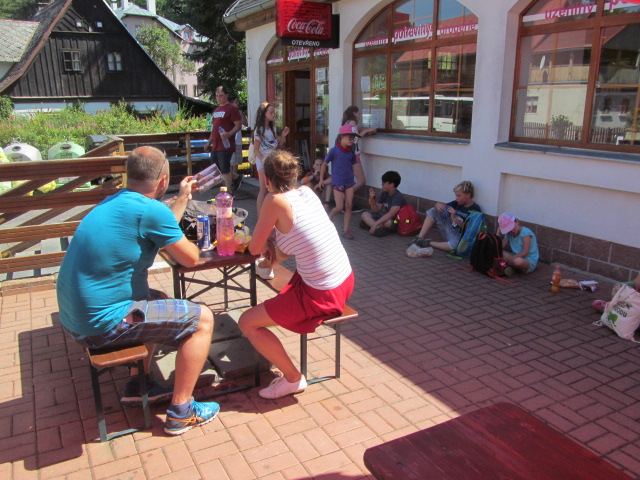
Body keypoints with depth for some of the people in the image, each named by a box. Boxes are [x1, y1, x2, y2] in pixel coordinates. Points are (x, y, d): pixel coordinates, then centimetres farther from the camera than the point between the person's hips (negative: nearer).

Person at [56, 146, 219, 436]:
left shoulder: (112, 203, 10)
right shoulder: (151, 210, -19)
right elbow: (190, 259, -8)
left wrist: (183, 199, 34)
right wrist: (180, 243, 14)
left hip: (76, 315, 10)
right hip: (102, 323, -10)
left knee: (159, 301, 31)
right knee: (202, 319, -3)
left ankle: (138, 384, 33)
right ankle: (181, 412, 6)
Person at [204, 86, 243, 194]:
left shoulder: (231, 109, -9)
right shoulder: (216, 110, 18)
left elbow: (238, 125, -15)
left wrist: (229, 134, -30)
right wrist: (209, 142, 20)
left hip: (226, 146, -9)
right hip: (215, 146, 9)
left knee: (225, 170, -4)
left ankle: (229, 192, 8)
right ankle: (235, 177, 31)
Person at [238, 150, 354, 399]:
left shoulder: (276, 201, -15)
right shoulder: (307, 191, 6)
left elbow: (255, 249, -5)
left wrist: (265, 242, 15)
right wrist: (275, 247, 7)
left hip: (322, 296, -8)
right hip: (346, 281, 9)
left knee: (247, 323, 5)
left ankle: (293, 378, 17)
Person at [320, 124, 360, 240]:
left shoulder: (351, 152, 3)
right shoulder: (334, 150, -11)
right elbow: (324, 164, -3)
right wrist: (321, 179, -1)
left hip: (349, 182, 5)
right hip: (338, 183, -5)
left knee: (349, 206, 3)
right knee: (339, 207, -4)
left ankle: (346, 230, 12)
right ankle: (329, 216, 27)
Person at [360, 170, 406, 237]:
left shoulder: (398, 197, -21)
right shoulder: (383, 193, 2)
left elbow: (390, 214, -31)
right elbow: (376, 210, 5)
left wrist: (375, 224, -36)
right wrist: (372, 198, -12)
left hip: (395, 221, -8)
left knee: (388, 222, -41)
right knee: (364, 214, -8)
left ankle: (370, 223, -18)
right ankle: (379, 227, -28)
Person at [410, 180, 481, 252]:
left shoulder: (475, 209, -15)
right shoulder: (457, 203, 5)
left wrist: (454, 218, -32)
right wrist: (438, 204, -16)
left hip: (460, 236, -7)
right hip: (449, 229, 7)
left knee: (455, 245, -44)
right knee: (433, 211, -1)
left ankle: (429, 243, -20)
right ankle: (420, 238, -10)